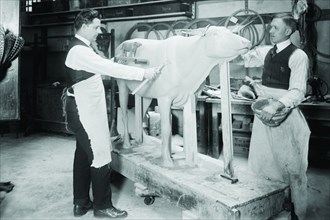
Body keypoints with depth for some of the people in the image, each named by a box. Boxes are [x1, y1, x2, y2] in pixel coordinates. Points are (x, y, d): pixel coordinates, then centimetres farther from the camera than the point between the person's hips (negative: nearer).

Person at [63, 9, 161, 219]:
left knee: (84, 154, 14)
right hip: (84, 110, -11)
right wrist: (143, 73, -27)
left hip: (85, 109, 11)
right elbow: (109, 68, -27)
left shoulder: (81, 48, 14)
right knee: (100, 155, -4)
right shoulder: (79, 51, -19)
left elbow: (103, 66, 16)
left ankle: (81, 202, 26)